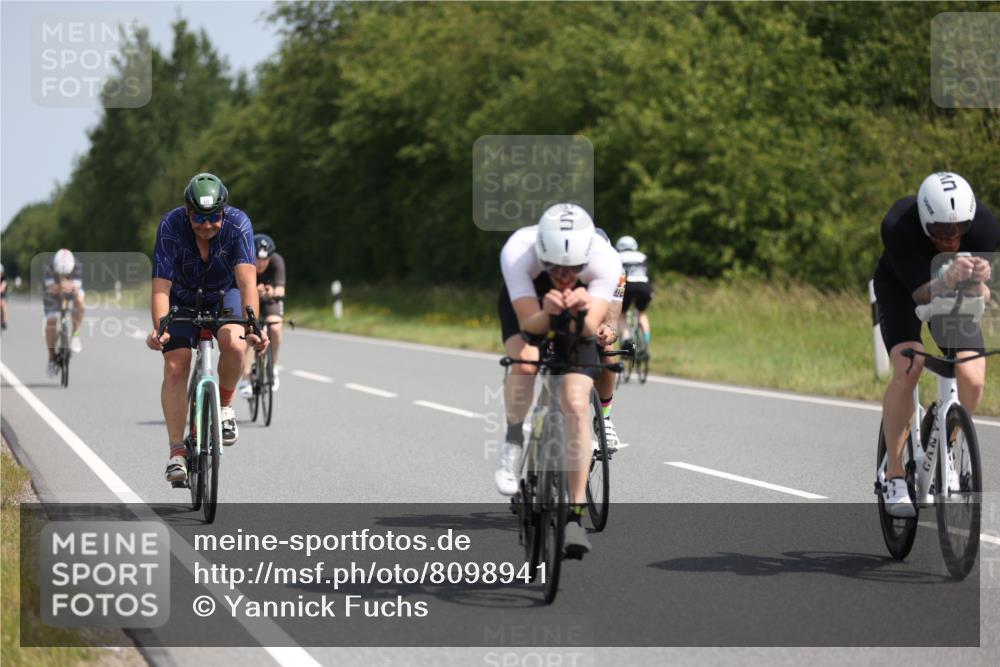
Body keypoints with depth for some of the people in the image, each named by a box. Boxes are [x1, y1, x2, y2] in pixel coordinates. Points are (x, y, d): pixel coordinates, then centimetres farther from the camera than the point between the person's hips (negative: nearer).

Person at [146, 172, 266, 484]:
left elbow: (247, 279, -37)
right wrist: (160, 328, -50)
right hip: (182, 299, 0)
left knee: (234, 345, -29)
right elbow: (161, 286, -34)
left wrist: (253, 326, -52)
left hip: (224, 296, 0)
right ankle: (177, 450, -7)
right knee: (175, 366, -16)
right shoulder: (171, 226, -29)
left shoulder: (238, 224, -28)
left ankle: (224, 405, -2)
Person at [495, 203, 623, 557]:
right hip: (526, 302, 0)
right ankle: (513, 443, -4)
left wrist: (581, 311, -63)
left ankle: (575, 514, -8)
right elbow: (529, 323, -37)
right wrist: (547, 313, -58)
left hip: (580, 318, 0)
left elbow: (590, 329, -41)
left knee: (577, 405, -16)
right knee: (525, 360, -32)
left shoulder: (605, 260, -37)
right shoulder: (517, 252, -38)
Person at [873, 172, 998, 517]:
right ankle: (895, 476, -16)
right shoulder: (898, 226, -36)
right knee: (908, 368, -27)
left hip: (954, 293, 2)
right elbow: (921, 293, -36)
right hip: (901, 286, -2)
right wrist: (947, 279, -58)